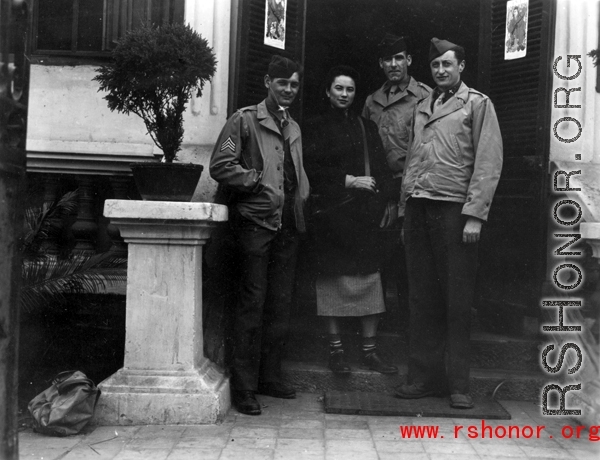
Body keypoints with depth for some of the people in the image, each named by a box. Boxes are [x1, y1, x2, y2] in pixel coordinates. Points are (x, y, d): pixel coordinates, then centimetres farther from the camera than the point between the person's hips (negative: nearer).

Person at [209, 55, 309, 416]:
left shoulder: (294, 128, 20)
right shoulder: (245, 120, -1)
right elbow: (221, 166, -10)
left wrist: (301, 197, 10)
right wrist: (258, 182, -11)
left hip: (288, 224, 7)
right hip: (256, 221, -7)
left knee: (281, 305, 10)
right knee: (253, 303, -7)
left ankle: (270, 377, 22)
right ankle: (244, 387, 0)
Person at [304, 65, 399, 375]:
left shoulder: (367, 128, 17)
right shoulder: (314, 128, 7)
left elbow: (382, 169, 12)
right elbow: (312, 170, -3)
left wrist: (384, 203, -2)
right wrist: (349, 180, -11)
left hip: (364, 213, 3)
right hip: (331, 213, -3)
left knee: (369, 279, 0)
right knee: (333, 280, -1)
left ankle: (370, 350, 8)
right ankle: (335, 348, 9)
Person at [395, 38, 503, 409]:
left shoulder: (478, 104, 3)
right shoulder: (422, 107, 19)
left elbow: (489, 163, -5)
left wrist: (475, 215, -13)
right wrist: (406, 212, 10)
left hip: (454, 209, -5)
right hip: (418, 208, 5)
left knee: (458, 301, -1)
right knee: (422, 298, 7)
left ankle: (459, 385, 7)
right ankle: (425, 376, 16)